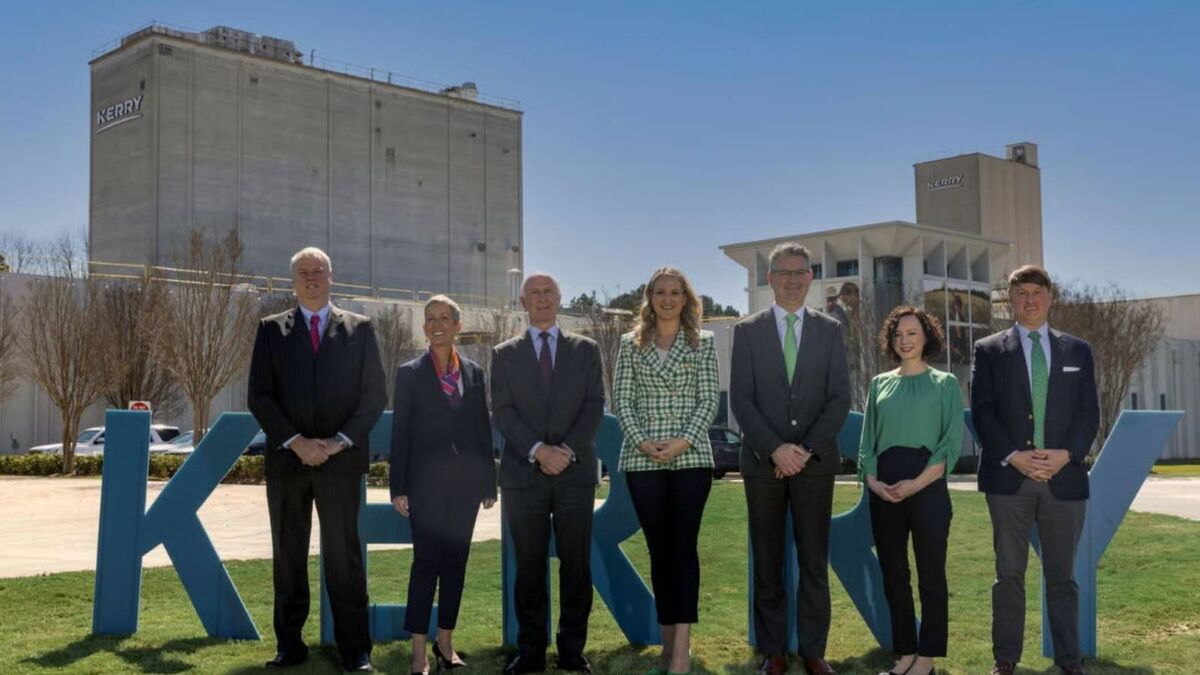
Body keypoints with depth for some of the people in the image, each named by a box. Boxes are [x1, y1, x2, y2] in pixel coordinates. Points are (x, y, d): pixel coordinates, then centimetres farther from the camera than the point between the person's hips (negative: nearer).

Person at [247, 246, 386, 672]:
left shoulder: (359, 329, 7)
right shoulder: (271, 330, 9)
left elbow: (375, 394, 3)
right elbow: (258, 396, 2)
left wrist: (339, 441, -8)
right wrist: (296, 442, -9)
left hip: (341, 459, -1)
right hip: (287, 458, 1)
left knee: (344, 555, 0)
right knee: (287, 556, 6)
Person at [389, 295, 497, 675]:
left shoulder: (474, 373, 9)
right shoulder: (410, 373, 1)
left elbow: (483, 429, 9)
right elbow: (400, 432, -1)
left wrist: (488, 483, 6)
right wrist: (399, 486, -6)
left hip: (465, 481, 3)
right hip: (426, 480, -3)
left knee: (456, 560, 7)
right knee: (426, 561, -5)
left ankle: (445, 641, 18)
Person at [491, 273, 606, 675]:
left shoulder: (585, 349, 11)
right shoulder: (505, 354, 10)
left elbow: (594, 405, 3)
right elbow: (502, 411, 0)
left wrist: (567, 449, -11)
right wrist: (538, 450, -14)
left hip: (575, 472, 0)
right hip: (523, 473, 0)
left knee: (576, 565, 2)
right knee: (529, 566, 3)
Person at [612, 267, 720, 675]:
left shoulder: (703, 342, 5)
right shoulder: (631, 343, 8)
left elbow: (709, 400, 0)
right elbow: (621, 399, 3)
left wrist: (683, 441, -13)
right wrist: (642, 442, -11)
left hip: (691, 458, -1)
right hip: (642, 460, 2)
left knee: (683, 546, -5)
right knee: (659, 548, 5)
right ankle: (669, 641, 12)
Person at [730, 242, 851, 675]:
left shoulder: (830, 330, 7)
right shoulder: (747, 331, 5)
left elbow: (840, 398, 1)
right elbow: (741, 400, -2)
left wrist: (806, 449, -11)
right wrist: (775, 449, -13)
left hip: (815, 461, 0)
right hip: (763, 461, 0)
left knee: (814, 562, 4)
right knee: (767, 562, 5)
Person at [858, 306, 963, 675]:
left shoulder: (945, 383, 4)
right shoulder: (880, 384, 13)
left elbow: (952, 443, -5)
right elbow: (867, 440, 12)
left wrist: (915, 484, -15)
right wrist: (872, 480, -6)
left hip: (928, 487, -3)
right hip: (883, 490, 4)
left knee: (930, 575, 1)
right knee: (893, 575, 7)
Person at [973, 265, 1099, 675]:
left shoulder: (1078, 350, 12)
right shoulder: (988, 350, 6)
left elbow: (1089, 412, 6)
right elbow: (982, 412, -1)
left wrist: (1067, 454, -10)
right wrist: (1012, 456, -13)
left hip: (1065, 476, 1)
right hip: (1008, 476, -1)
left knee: (1061, 574, 7)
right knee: (1009, 572, 3)